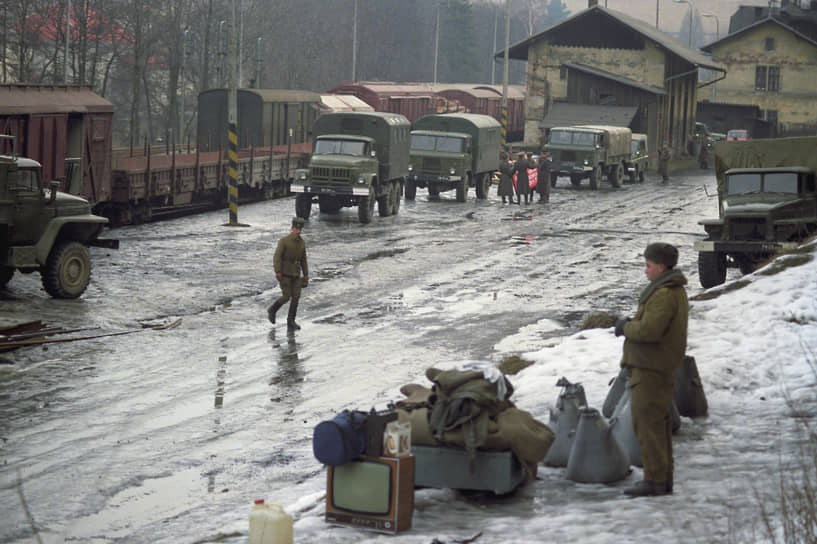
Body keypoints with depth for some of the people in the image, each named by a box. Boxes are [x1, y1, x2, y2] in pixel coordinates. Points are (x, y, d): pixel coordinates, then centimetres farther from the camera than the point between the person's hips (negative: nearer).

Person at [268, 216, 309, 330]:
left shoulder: (302, 242, 5)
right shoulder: (283, 241, -13)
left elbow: (303, 260, 12)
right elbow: (277, 257, -19)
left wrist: (306, 275, 11)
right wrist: (278, 272, -29)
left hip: (295, 274, 5)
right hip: (284, 273, -5)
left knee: (296, 296, -4)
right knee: (286, 296, -10)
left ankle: (291, 322, 2)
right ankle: (272, 310, 17)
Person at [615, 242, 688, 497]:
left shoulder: (664, 295, -19)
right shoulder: (676, 290, 16)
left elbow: (650, 330, -28)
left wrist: (626, 327, -10)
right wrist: (632, 322, 6)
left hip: (651, 367, -11)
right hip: (660, 367, 11)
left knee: (647, 421, -8)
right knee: (659, 423, 13)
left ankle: (655, 479, -8)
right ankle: (664, 478, 18)